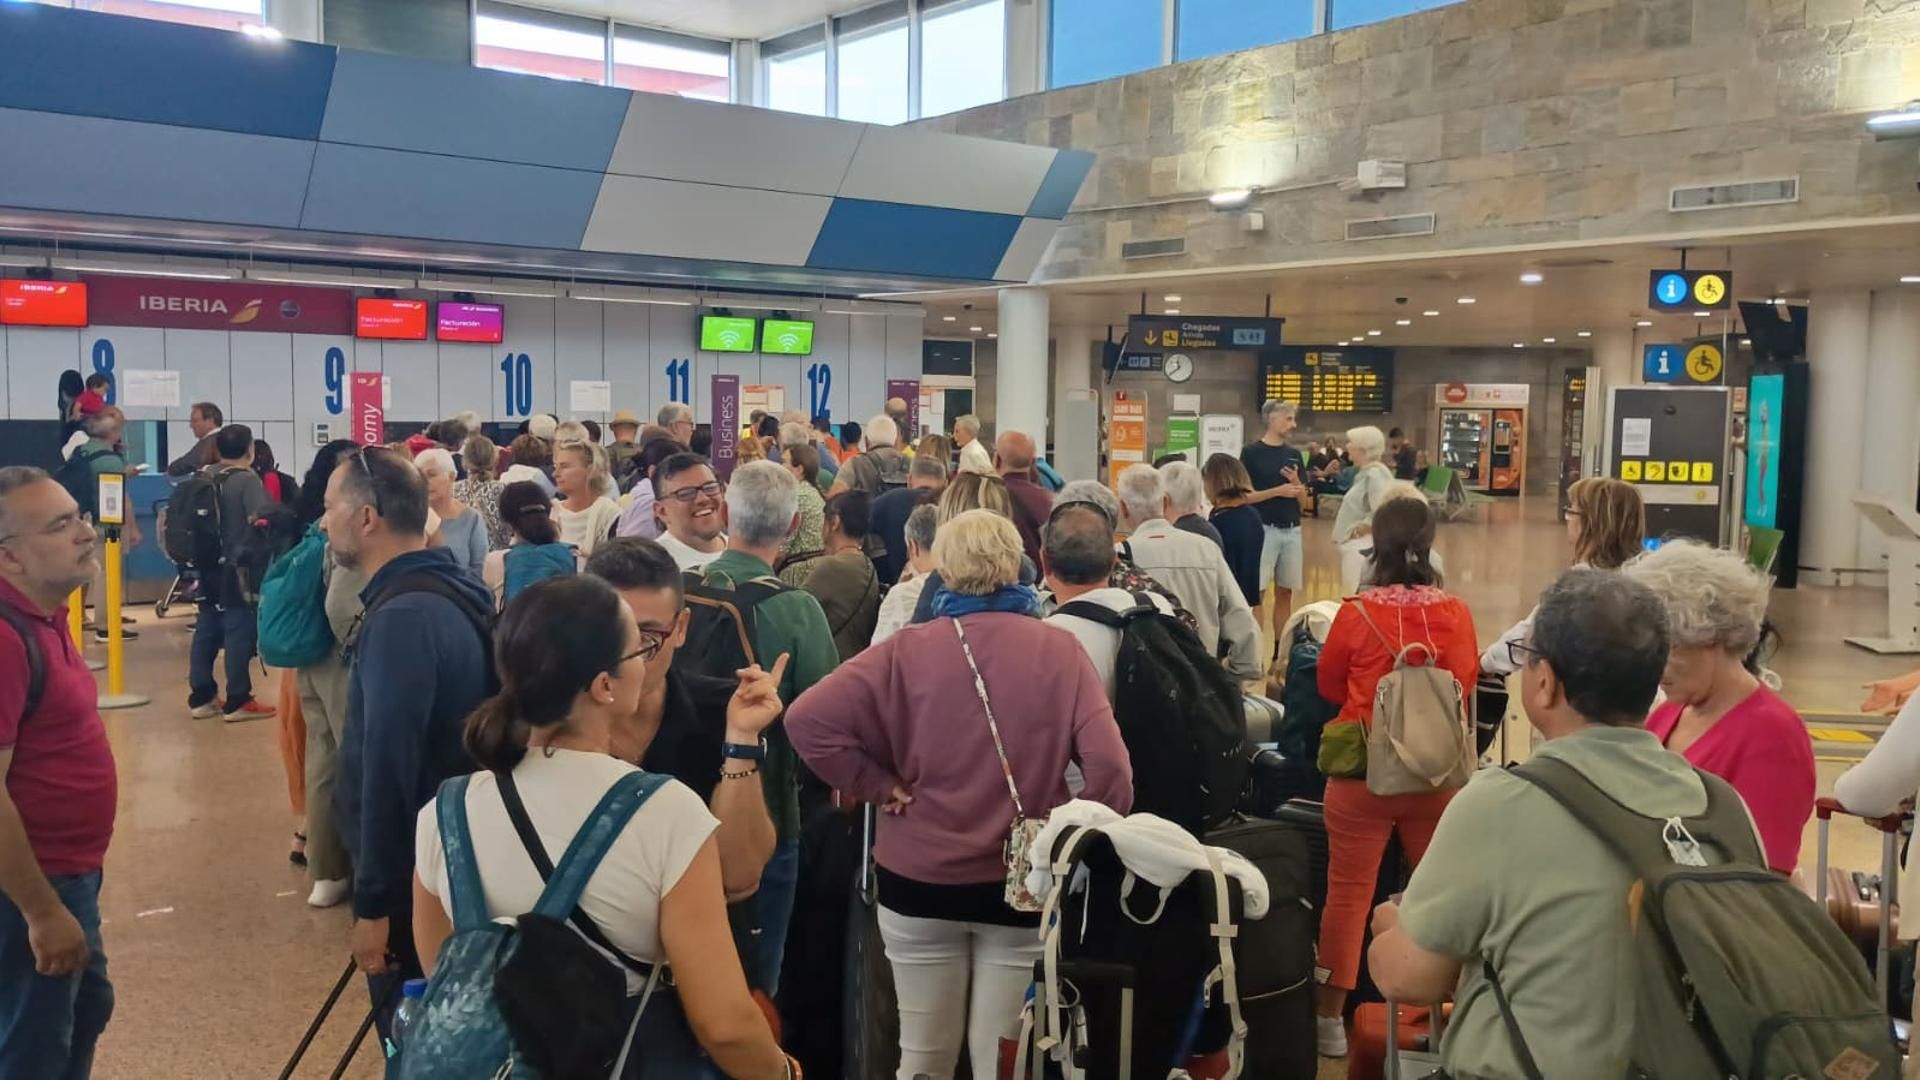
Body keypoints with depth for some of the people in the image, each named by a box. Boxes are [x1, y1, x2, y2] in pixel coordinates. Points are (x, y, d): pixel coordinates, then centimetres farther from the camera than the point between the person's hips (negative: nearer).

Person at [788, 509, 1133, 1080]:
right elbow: (1109, 767, -15)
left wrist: (881, 786, -6)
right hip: (1024, 882, 0)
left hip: (920, 877, 0)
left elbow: (808, 718, -16)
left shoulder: (909, 649, -8)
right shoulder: (1060, 651, -7)